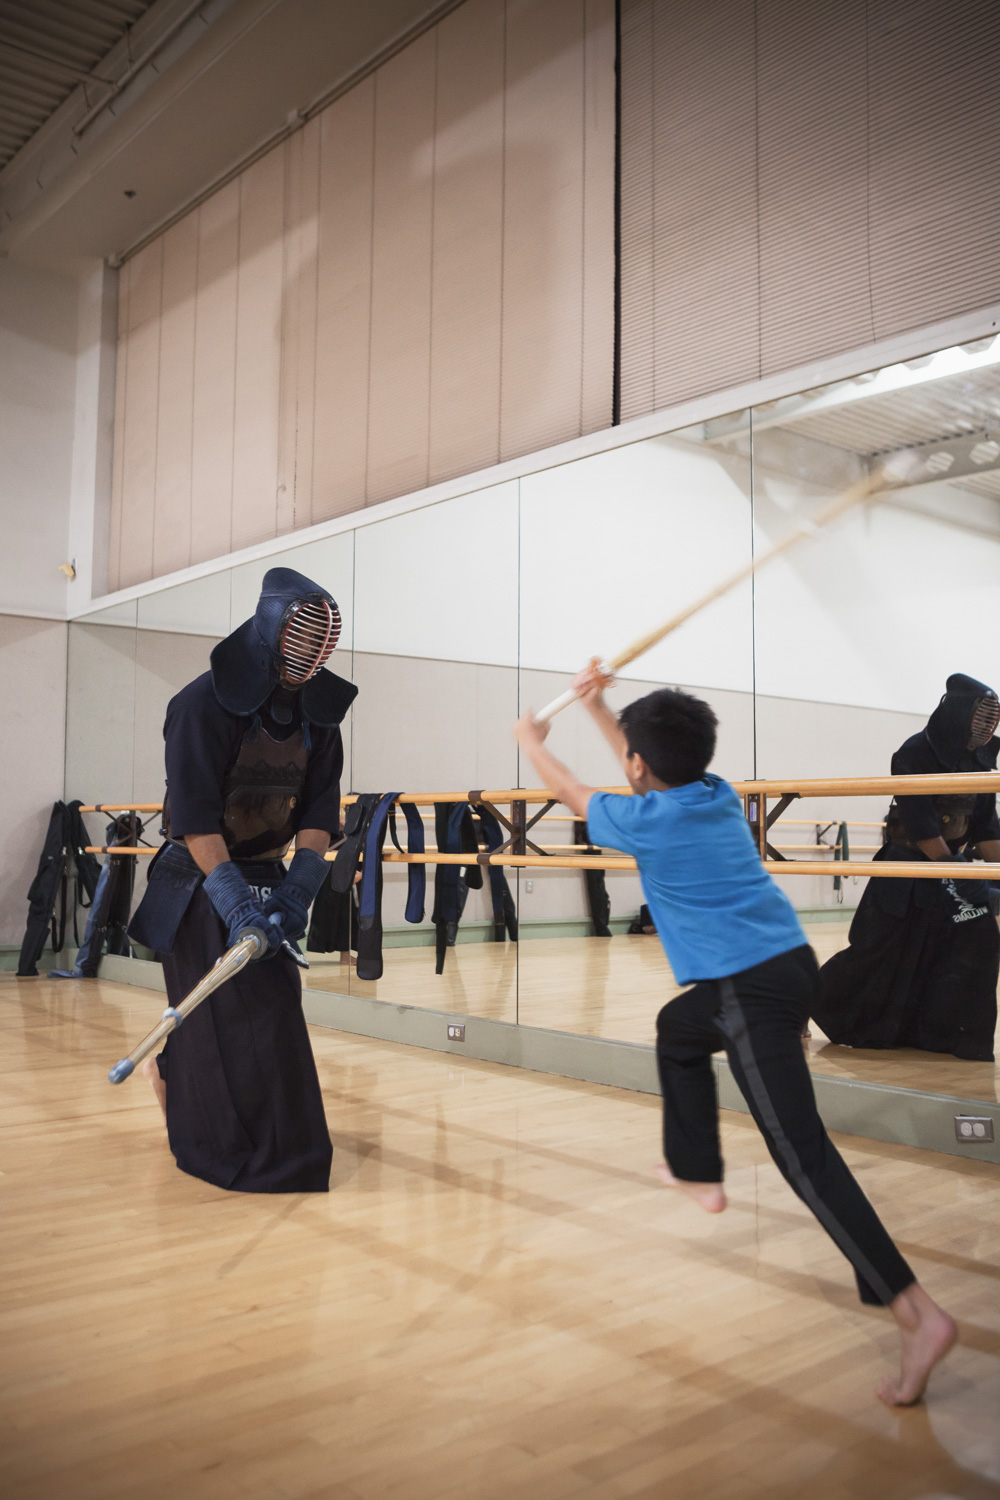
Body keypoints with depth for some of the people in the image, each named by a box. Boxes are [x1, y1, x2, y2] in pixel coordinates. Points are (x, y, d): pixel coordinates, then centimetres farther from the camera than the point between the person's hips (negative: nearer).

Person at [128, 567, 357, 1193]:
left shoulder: (317, 713, 2)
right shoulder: (206, 702, -18)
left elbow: (319, 808, -2)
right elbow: (193, 814, -24)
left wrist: (298, 888, -15)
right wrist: (235, 901, -31)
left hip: (267, 875, 6)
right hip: (201, 882, -6)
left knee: (272, 1002, 8)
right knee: (226, 1015, -5)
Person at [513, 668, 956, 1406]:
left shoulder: (643, 820, -9)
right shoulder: (719, 793, 10)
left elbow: (571, 790, 10)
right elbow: (655, 774, 31)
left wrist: (532, 740, 29)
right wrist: (600, 708, 36)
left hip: (752, 988, -9)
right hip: (789, 960, 9)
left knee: (802, 1151, -10)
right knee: (678, 1028, 32)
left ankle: (919, 1312, -14)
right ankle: (698, 1173, 42)